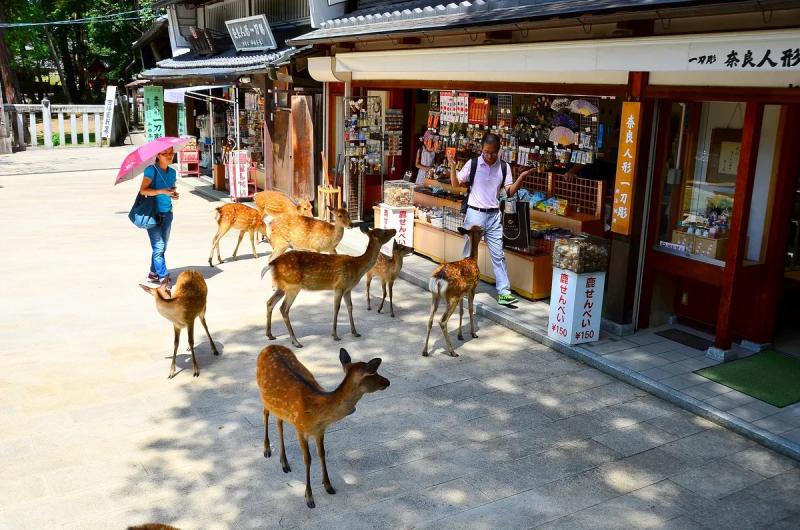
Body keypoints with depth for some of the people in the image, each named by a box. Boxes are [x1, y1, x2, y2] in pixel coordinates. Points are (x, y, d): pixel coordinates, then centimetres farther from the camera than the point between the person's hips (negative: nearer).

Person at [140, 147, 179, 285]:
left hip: (167, 213, 7)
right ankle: (163, 276, -6)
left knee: (162, 247, 10)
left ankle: (153, 274, 23)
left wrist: (174, 195, -1)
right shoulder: (151, 170, -9)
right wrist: (162, 191, -25)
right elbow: (143, 190, -16)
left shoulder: (172, 172, 11)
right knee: (158, 246, -9)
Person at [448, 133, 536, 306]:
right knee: (469, 253, 8)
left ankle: (504, 292, 4)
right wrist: (452, 167, -18)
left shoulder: (504, 167, 1)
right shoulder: (472, 164, -6)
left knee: (498, 255, 2)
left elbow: (510, 192, 2)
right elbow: (456, 183, -1)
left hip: (494, 215, 2)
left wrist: (521, 178, -12)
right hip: (475, 214, -2)